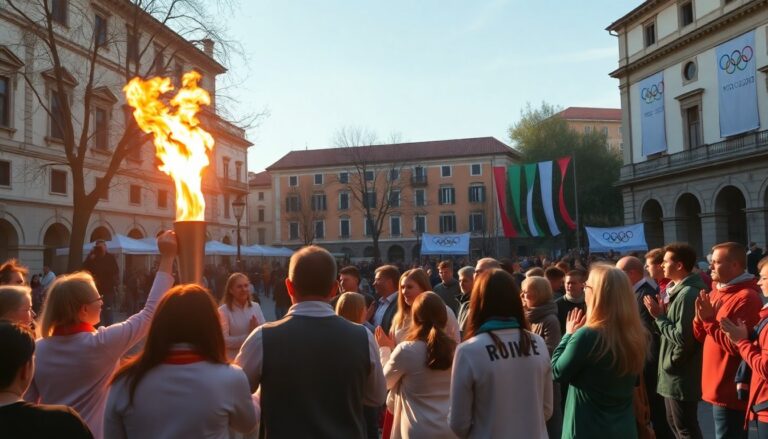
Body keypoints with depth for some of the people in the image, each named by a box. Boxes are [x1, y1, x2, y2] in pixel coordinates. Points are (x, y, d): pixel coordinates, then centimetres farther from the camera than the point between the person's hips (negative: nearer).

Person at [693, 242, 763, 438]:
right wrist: (701, 317, -8)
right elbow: (700, 337, 10)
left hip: (732, 391, -9)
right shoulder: (717, 292, 11)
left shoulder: (747, 297, -18)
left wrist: (709, 320, -20)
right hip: (719, 387, 9)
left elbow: (736, 346, -22)